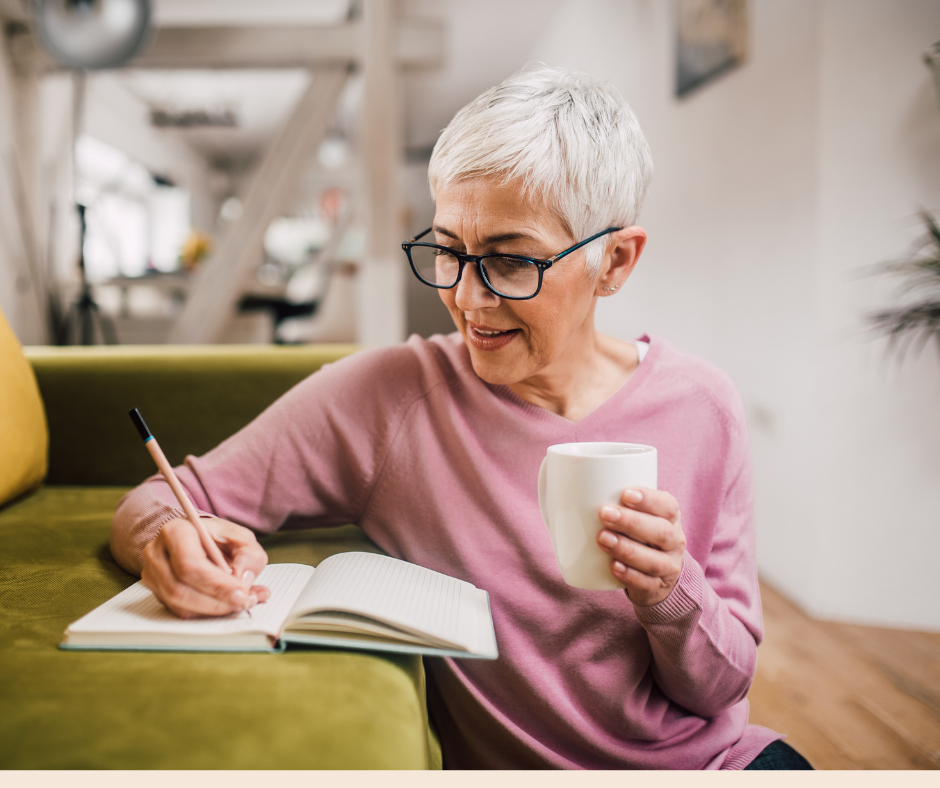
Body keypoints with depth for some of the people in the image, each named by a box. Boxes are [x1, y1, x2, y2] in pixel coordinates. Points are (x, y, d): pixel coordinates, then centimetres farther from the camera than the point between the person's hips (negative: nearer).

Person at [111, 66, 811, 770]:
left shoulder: (699, 407, -6)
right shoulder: (384, 396, -11)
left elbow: (722, 691, -2)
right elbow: (153, 503, -7)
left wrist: (672, 599, -22)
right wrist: (169, 539, -29)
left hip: (710, 761, 0)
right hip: (502, 765, 1)